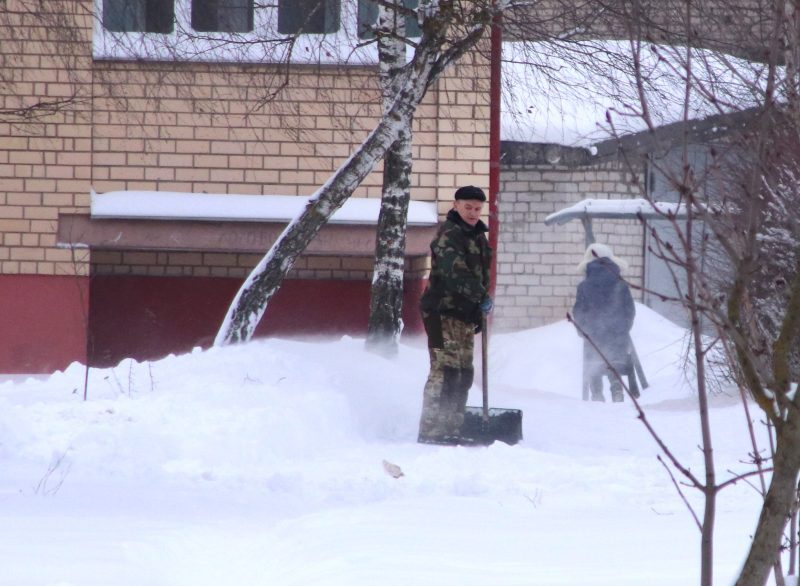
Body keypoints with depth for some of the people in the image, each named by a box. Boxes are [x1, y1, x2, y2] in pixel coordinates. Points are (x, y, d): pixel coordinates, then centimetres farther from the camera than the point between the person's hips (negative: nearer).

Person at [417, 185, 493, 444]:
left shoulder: (477, 237, 18)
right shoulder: (449, 234, -11)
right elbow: (455, 272, -25)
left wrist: (479, 313, 25)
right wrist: (481, 296, -32)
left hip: (465, 315, 9)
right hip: (444, 313, -9)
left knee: (464, 374, 9)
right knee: (445, 370, -14)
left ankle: (451, 429, 14)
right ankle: (430, 430, -15)